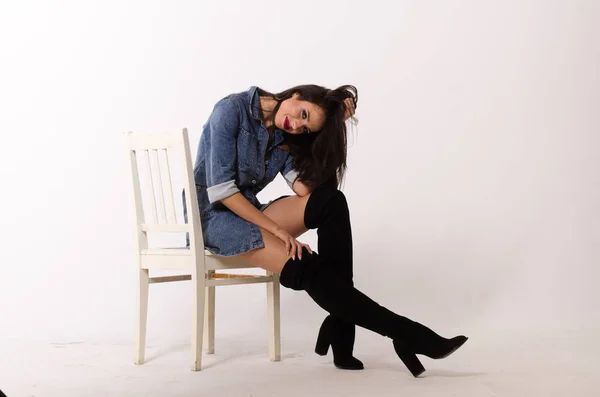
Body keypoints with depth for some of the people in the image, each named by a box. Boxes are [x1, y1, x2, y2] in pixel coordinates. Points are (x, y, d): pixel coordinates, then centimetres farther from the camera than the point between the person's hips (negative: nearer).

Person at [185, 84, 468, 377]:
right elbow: (220, 189, -20)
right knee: (305, 267, -28)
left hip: (248, 212, 6)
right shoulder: (232, 109, -14)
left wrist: (336, 124, -13)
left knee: (331, 202, -20)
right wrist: (277, 229, -24)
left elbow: (303, 187, -10)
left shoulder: (285, 136, 5)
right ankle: (404, 333, -25)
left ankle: (340, 328, -24)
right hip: (213, 215, -6)